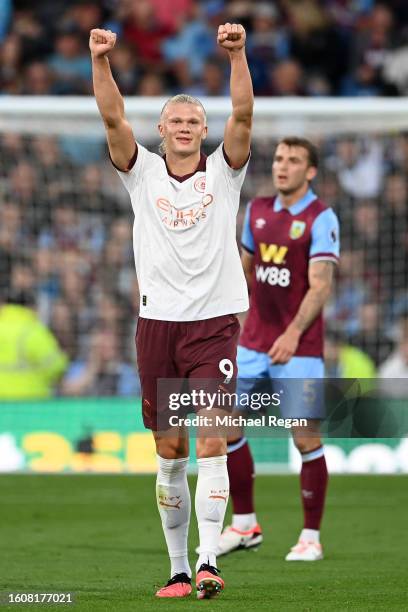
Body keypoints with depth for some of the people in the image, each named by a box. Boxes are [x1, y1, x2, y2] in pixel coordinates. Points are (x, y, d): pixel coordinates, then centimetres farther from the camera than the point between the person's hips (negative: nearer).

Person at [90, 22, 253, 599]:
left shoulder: (223, 172, 5)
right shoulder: (143, 173, 7)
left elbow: (243, 116, -9)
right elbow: (114, 118, -6)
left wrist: (237, 55, -23)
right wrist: (100, 60, -20)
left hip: (214, 322, -2)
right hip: (158, 323, 2)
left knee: (211, 443, -13)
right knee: (170, 452, 6)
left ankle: (208, 561, -20)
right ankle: (178, 568, 14)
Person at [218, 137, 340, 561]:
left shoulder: (321, 219, -10)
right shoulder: (257, 210, 9)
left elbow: (320, 286, -18)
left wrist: (293, 334, -28)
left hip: (299, 349, -6)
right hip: (253, 343, 6)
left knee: (306, 439, -5)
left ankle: (311, 537, 8)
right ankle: (244, 525, 17)